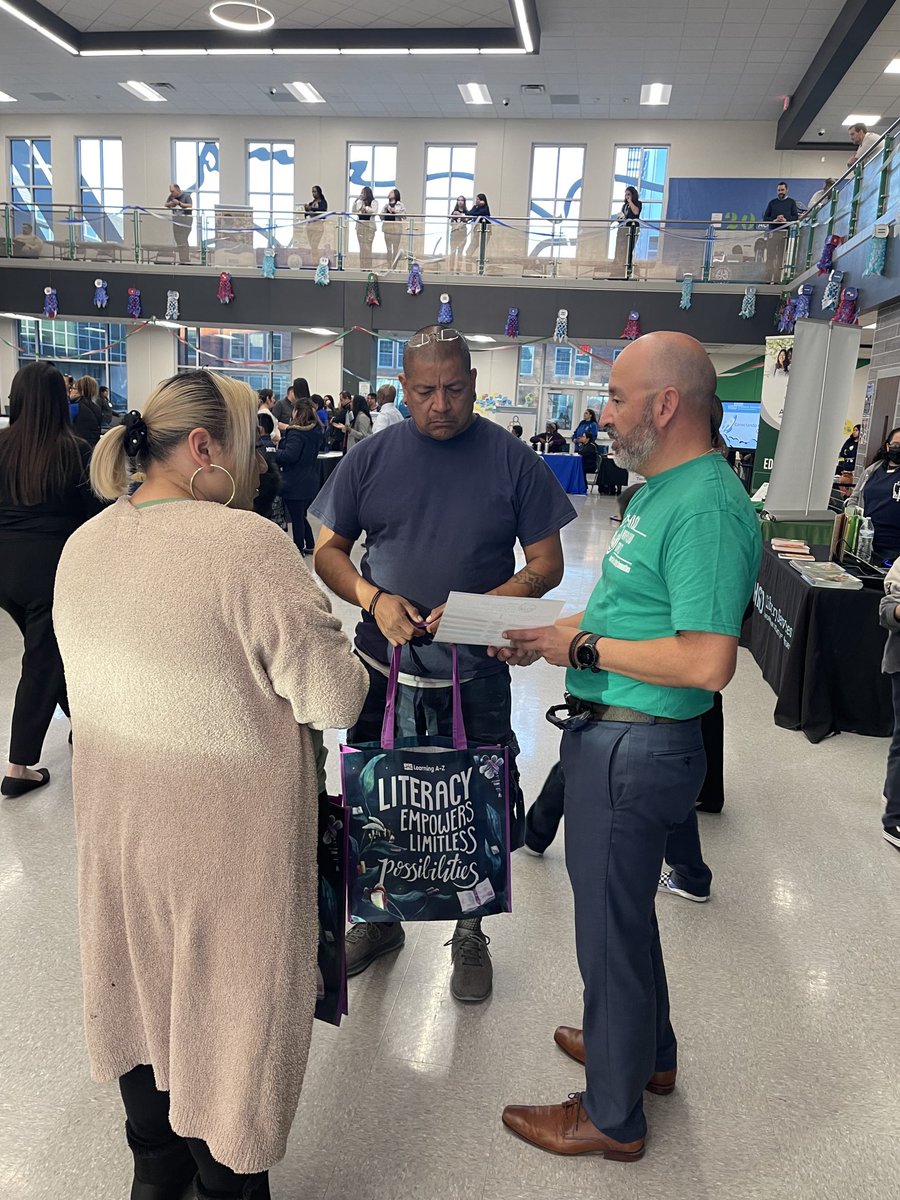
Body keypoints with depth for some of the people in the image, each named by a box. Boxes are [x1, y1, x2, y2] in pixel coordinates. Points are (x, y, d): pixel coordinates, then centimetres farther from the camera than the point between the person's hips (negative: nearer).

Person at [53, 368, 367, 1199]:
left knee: (144, 992, 25)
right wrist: (335, 653, -2)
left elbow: (138, 667, 9)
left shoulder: (83, 546, 0)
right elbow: (334, 700, -23)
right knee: (228, 1007, 15)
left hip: (118, 819, 7)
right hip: (227, 833, -7)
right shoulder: (247, 543, -24)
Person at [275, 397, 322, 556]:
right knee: (302, 515, 21)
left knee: (296, 518, 3)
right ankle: (310, 545, 27)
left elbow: (289, 455, -27)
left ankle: (299, 548, 12)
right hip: (310, 481, 8)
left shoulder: (296, 432, -19)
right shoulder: (316, 431, 6)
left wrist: (275, 452, -8)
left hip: (295, 483, -8)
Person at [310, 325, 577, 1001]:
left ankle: (471, 933, 35)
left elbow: (547, 564, -3)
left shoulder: (511, 460, -4)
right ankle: (381, 919, 40)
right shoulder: (373, 457, 1)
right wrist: (373, 598, -14)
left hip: (475, 673, -2)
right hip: (383, 666, 2)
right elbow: (328, 550, 6)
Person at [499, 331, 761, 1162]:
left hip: (635, 749, -10)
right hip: (609, 736, 10)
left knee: (612, 925, 7)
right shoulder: (662, 490, 11)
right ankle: (647, 1051, 50)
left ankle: (613, 1117, 31)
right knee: (622, 907, 26)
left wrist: (582, 648, -20)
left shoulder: (706, 507, -22)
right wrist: (547, 630, 6)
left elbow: (706, 660, -29)